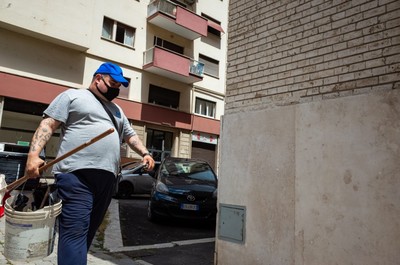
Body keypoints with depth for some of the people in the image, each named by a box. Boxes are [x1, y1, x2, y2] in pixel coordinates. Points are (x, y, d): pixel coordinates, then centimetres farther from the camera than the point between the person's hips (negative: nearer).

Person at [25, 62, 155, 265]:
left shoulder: (116, 110, 27)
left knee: (88, 231, 10)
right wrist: (33, 155, -14)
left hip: (107, 178, 7)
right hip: (76, 174, -7)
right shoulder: (72, 96, 8)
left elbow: (130, 135, 31)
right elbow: (47, 125, 0)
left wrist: (145, 153, 13)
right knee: (76, 231, -14)